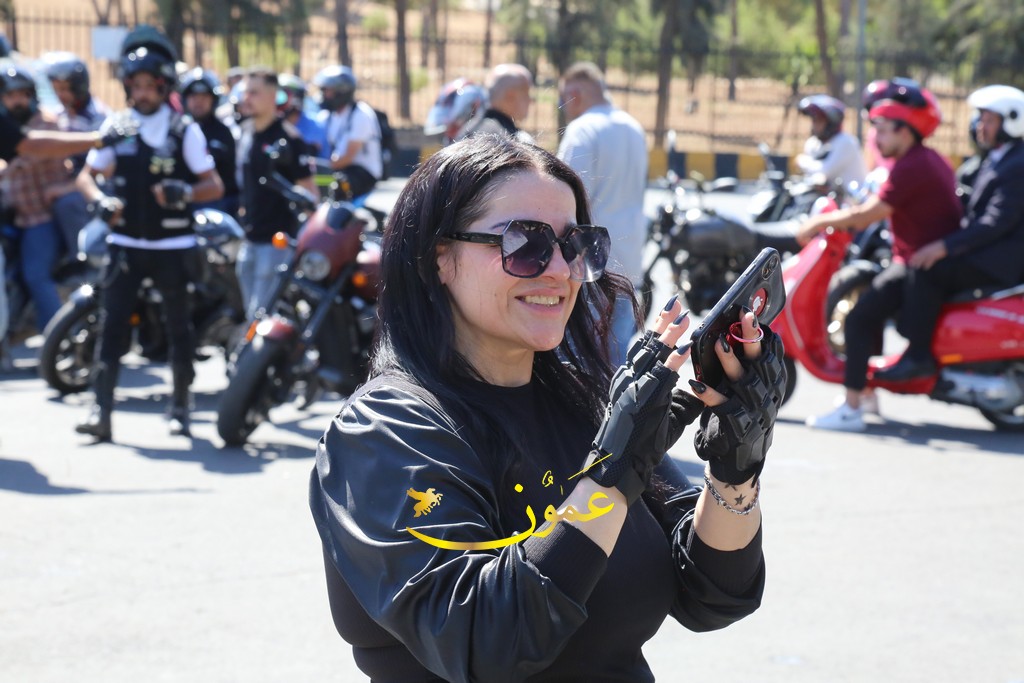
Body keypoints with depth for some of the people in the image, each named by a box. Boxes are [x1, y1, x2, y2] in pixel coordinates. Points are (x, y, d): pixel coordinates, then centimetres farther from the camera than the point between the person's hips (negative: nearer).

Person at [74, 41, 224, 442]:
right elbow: (86, 176, 9)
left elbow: (215, 185, -1)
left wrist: (185, 192, -22)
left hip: (173, 244, -1)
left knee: (178, 327, 7)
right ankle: (101, 411, -10)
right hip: (125, 242, 1)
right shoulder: (115, 126, 5)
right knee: (111, 325, -8)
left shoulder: (184, 130, -1)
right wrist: (99, 200, -12)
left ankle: (180, 408, 20)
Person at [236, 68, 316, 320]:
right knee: (252, 313, 13)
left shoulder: (288, 138, -12)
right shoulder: (246, 132, 11)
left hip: (277, 240, -8)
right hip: (250, 239, 8)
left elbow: (308, 188, -10)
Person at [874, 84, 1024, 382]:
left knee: (926, 271, -24)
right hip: (987, 252, 11)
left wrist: (945, 246, -28)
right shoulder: (998, 159, 18)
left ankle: (917, 356, -21)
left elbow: (996, 223, -24)